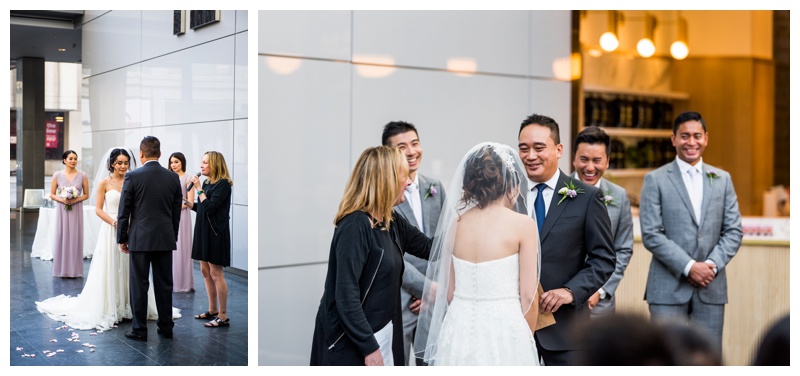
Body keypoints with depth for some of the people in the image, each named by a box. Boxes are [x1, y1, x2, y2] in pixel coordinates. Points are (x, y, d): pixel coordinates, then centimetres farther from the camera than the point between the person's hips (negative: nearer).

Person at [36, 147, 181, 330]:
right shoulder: (105, 182, -1)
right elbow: (98, 209, -4)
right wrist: (114, 222, -18)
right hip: (110, 231, -3)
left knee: (129, 270, 7)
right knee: (109, 270, 1)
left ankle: (128, 307, 18)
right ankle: (107, 308, 11)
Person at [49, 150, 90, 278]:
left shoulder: (82, 175, 1)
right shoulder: (57, 175, 1)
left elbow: (86, 194, 4)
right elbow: (52, 194, 5)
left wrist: (76, 200, -12)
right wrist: (62, 200, -13)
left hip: (76, 211, 0)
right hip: (62, 210, 0)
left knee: (75, 238, 2)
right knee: (62, 237, 2)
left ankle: (75, 270, 10)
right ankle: (63, 269, 11)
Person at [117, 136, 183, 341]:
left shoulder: (132, 176, -7)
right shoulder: (173, 177, 2)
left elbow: (124, 211, -4)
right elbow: (176, 212, 8)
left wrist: (122, 238, 6)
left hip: (140, 239, -3)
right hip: (165, 239, 3)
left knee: (139, 285, 3)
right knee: (164, 284, 9)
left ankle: (139, 330, 8)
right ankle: (166, 327, 16)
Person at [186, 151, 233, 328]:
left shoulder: (223, 184, -13)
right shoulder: (207, 183, 10)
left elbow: (210, 207, -20)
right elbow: (201, 207, 15)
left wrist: (198, 189, -15)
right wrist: (186, 202, 5)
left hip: (216, 232, -9)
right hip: (203, 230, 9)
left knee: (216, 274, -6)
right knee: (205, 271, 13)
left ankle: (223, 316, 1)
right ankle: (213, 310, 25)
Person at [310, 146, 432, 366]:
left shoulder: (392, 222, 5)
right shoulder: (355, 226, -21)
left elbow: (428, 248, 18)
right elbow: (346, 296, -24)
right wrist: (369, 347, -22)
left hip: (382, 331, 9)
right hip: (350, 341, -9)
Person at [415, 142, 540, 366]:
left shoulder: (456, 223, 4)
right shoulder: (523, 224, -8)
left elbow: (449, 292, 9)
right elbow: (528, 295, -7)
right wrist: (525, 339, 8)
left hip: (460, 333, 5)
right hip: (504, 330, -4)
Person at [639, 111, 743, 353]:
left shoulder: (722, 179, 12)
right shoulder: (655, 180, 0)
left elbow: (733, 230, 8)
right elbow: (651, 234, -8)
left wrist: (712, 265, -8)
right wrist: (689, 267, -14)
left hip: (711, 287, 4)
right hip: (669, 287, -3)